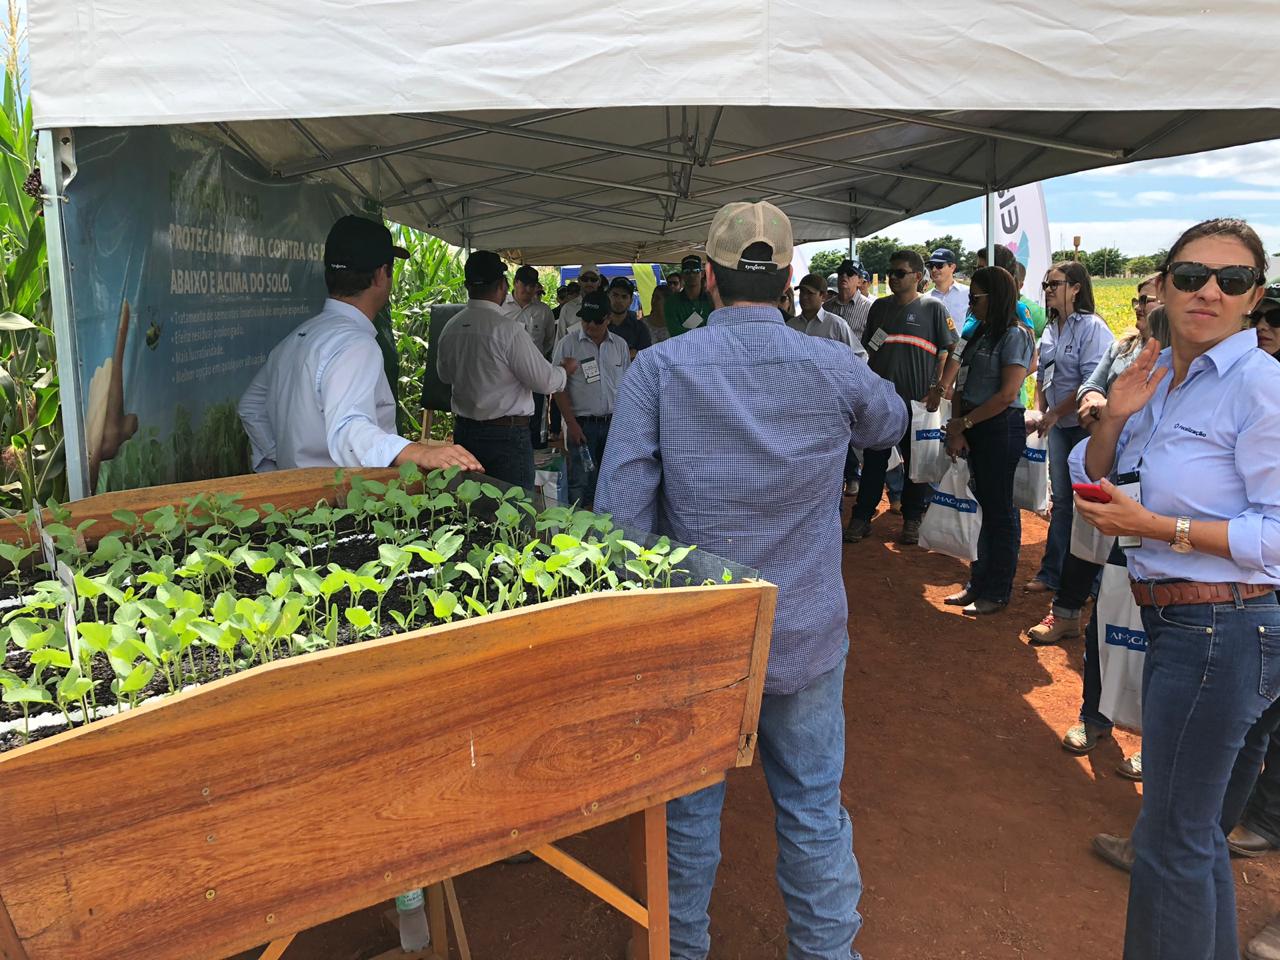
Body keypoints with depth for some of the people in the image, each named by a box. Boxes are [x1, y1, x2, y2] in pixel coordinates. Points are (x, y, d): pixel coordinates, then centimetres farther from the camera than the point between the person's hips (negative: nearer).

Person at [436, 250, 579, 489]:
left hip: (464, 430, 7)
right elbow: (543, 381, -13)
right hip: (507, 434, -7)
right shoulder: (507, 328, -17)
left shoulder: (450, 327, 2)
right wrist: (565, 370, 6)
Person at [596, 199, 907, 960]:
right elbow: (892, 423, 16)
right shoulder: (837, 370, -8)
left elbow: (621, 510, -13)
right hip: (807, 635, 1)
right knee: (815, 809, 16)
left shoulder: (658, 368, -13)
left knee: (690, 806, 18)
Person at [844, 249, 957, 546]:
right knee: (873, 460, 6)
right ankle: (861, 518, 12)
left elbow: (948, 350, -2)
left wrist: (937, 388, -11)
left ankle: (912, 520, 19)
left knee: (916, 461, 8)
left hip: (918, 399, -3)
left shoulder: (933, 308, -1)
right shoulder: (880, 307, 10)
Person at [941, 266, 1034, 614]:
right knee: (985, 505, 13)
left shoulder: (1014, 335, -9)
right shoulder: (981, 334, 14)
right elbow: (963, 385, 10)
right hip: (975, 429, 7)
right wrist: (956, 430, -2)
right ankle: (979, 584, 22)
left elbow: (1008, 394, -16)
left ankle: (997, 593, 12)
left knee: (999, 509, 1)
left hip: (1001, 428, -7)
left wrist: (964, 422, -10)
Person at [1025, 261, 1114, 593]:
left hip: (1086, 425, -7)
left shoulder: (1092, 327, -12)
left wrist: (1055, 414, -15)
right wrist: (1040, 412, 3)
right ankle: (1052, 574, 18)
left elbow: (1092, 383, -18)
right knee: (1061, 500, 12)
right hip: (1058, 425, 7)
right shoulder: (1050, 330, 11)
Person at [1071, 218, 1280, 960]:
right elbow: (1090, 481, 10)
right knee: (1194, 825, 24)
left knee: (1170, 838, 5)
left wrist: (1155, 526, -22)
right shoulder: (1159, 374, 6)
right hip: (1175, 620, 8)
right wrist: (1115, 416, -6)